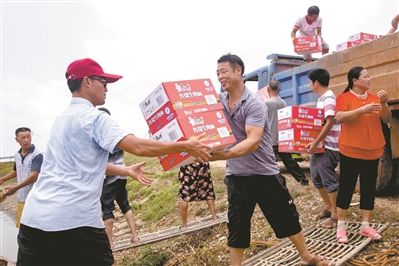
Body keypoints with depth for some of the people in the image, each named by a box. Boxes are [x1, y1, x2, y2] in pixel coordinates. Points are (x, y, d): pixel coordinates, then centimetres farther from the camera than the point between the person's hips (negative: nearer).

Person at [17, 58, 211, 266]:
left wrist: (126, 170, 22)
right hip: (75, 218, -8)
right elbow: (138, 147, -18)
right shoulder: (94, 117, -9)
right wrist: (186, 146, -10)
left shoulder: (62, 118, 17)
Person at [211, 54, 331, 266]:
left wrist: (225, 155, -45)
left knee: (286, 217, 13)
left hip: (264, 172, -3)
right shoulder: (218, 101, -1)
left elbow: (253, 141, -30)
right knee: (236, 226, 9)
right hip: (236, 175, 3)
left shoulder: (255, 105, -17)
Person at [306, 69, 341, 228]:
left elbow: (329, 122, -22)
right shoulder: (321, 98, 15)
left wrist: (315, 142, -23)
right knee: (316, 177, 14)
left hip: (329, 146, -10)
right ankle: (328, 207, 28)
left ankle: (335, 215, 5)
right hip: (319, 145, 10)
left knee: (329, 179, -4)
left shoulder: (329, 98, -14)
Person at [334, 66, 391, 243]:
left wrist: (384, 103, -11)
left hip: (373, 152, 5)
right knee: (346, 188, 1)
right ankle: (341, 226, 11)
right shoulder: (344, 97, -5)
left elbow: (387, 120, 6)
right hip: (350, 152, -5)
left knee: (369, 188, 9)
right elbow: (340, 118, -19)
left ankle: (365, 226, 19)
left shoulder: (374, 97, 8)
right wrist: (362, 109, -27)